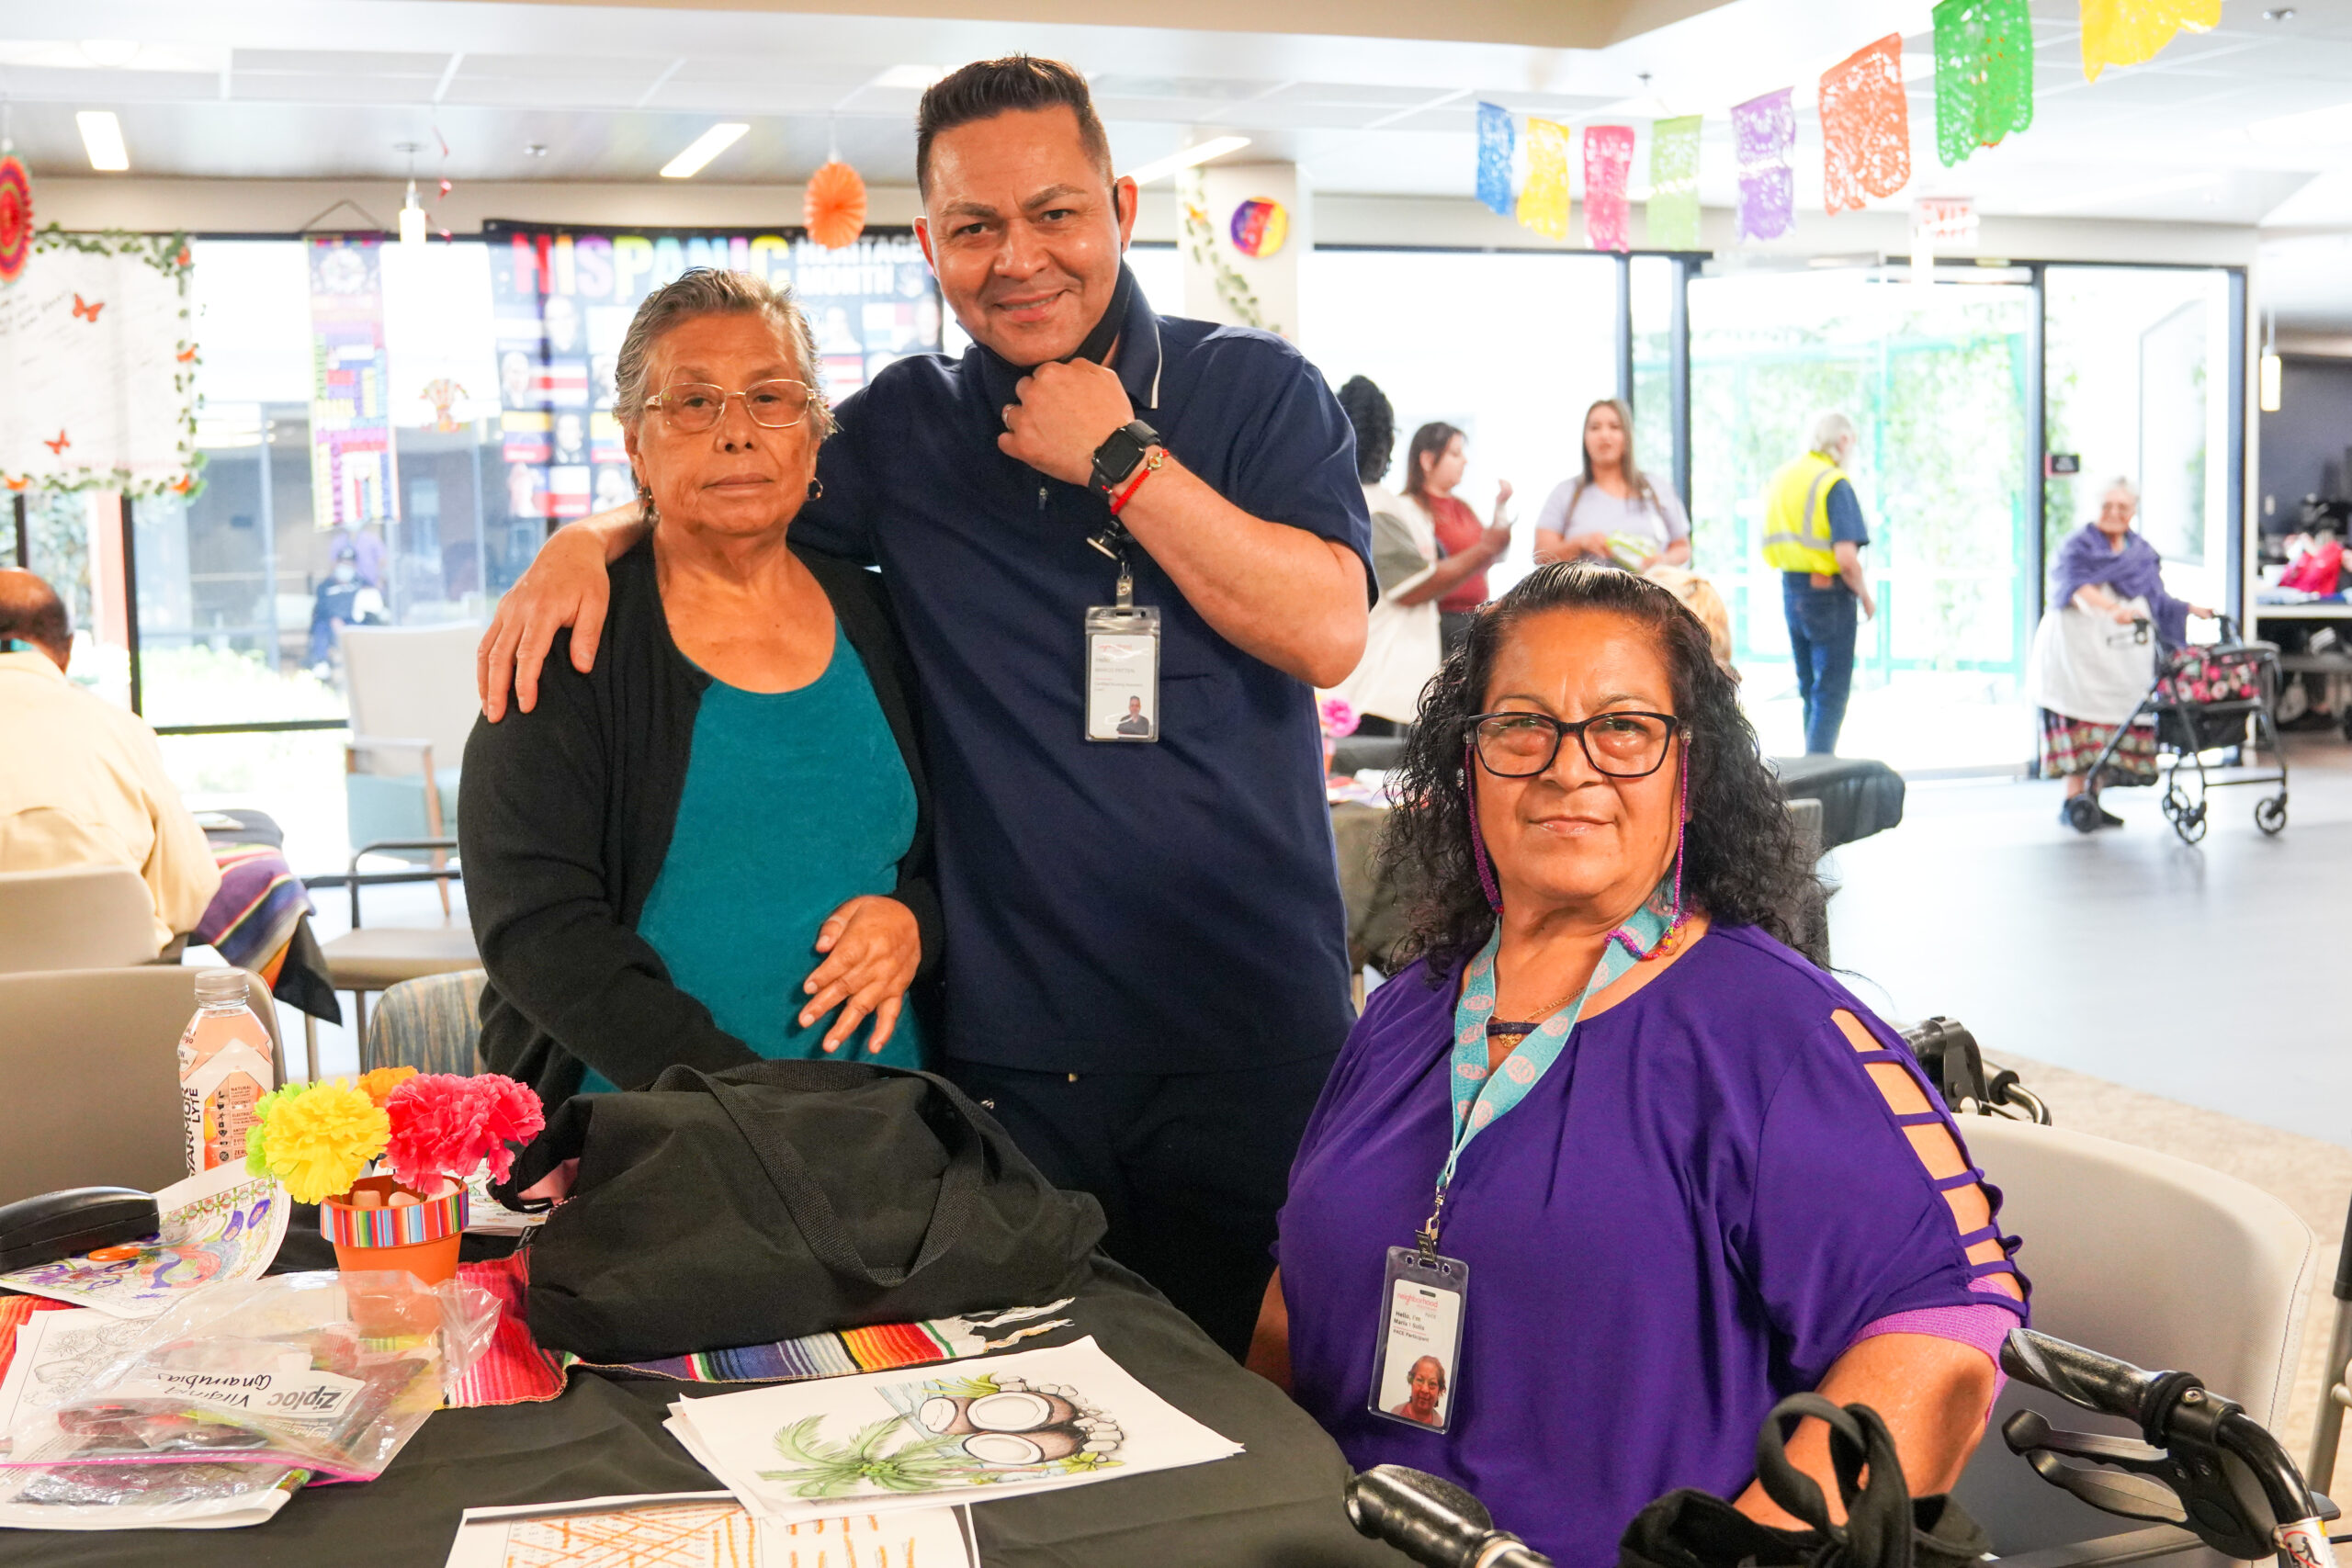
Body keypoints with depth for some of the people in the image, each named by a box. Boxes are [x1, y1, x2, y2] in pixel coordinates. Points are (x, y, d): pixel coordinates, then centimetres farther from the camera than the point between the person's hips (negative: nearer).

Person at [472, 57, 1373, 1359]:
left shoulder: (1255, 391, 1)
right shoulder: (907, 433, 7)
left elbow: (1326, 632, -12)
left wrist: (1121, 460, -12)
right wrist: (584, 540, -1)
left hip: (1256, 1033, -1)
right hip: (1016, 1050, 2)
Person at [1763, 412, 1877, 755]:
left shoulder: (1779, 478, 9)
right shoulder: (1835, 484, -14)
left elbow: (1772, 548, 14)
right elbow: (1846, 558, -22)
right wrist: (1866, 597, -8)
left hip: (1789, 590, 7)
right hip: (1829, 592, -7)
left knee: (1809, 689, 18)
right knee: (1832, 694, -2)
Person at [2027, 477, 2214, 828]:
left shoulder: (2142, 551, 16)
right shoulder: (2077, 545, -3)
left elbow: (2157, 601, 23)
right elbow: (2078, 587, -22)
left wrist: (2191, 609, 9)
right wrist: (2111, 608, -39)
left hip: (2123, 658, 5)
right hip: (2079, 651, -5)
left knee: (2115, 724, 1)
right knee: (2082, 726, -11)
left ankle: (2093, 799, 8)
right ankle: (2072, 802, -6)